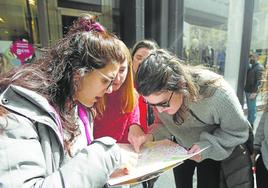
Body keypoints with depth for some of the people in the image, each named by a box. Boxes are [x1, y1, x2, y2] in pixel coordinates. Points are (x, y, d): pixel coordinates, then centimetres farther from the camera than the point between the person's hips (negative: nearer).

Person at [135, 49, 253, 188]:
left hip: (213, 152, -3)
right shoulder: (161, 94, -25)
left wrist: (208, 147, -35)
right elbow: (165, 124, -7)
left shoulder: (217, 94, -39)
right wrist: (152, 136, -26)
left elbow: (238, 131, -22)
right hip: (181, 148, 3)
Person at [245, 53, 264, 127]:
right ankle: (248, 121, 29)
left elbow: (258, 81, -19)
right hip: (247, 90, 8)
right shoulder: (251, 66, 14)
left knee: (252, 108, 2)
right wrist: (246, 88, 10)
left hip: (252, 92, -8)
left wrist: (254, 92, -24)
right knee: (249, 107, 17)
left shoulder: (259, 67, -11)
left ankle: (251, 124, 13)